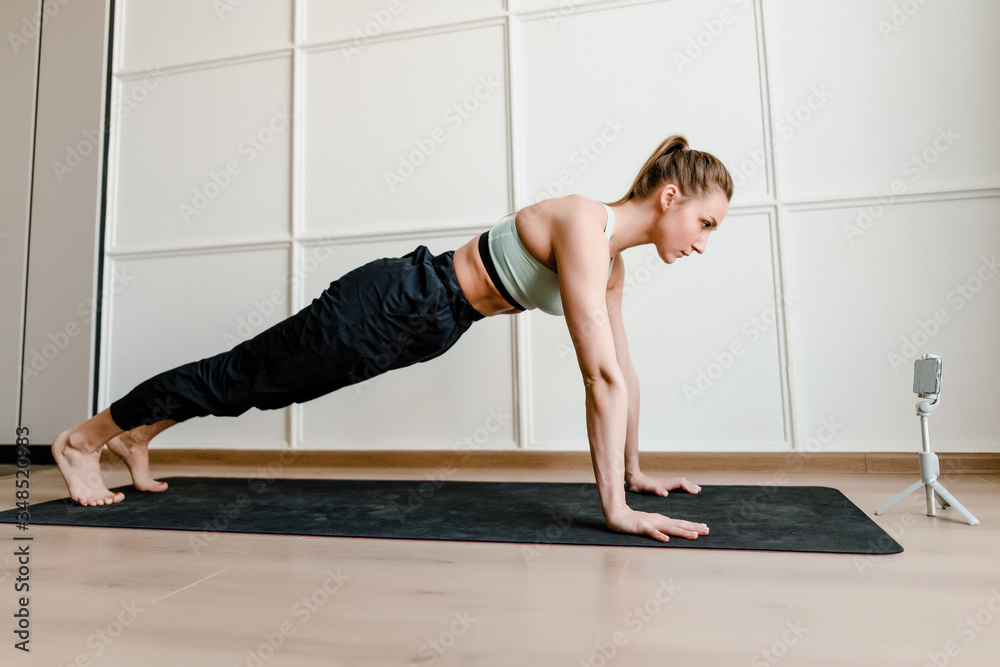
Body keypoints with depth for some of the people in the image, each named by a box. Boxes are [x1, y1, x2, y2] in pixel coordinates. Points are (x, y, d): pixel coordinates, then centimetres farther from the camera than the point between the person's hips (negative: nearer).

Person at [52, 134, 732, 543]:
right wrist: (616, 509, -30)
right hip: (392, 306, -9)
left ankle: (135, 437, 47)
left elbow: (622, 369, 7)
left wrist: (635, 471, 9)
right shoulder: (583, 228, -26)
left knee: (273, 384, 22)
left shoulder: (612, 256, 2)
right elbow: (601, 375, -33)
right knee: (247, 374, 8)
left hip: (426, 327, 9)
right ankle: (84, 437, 34)